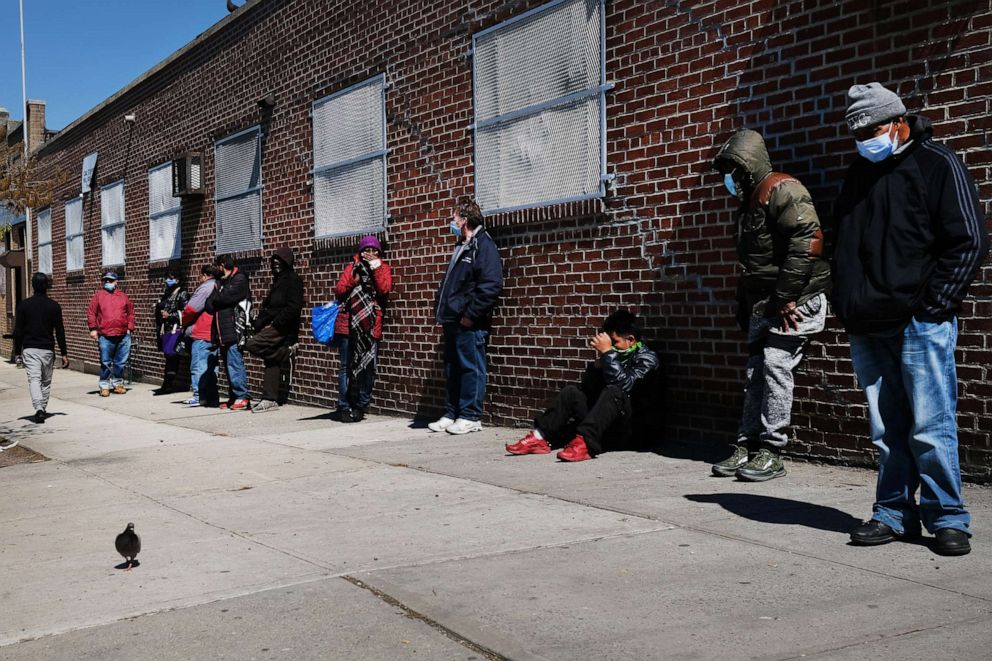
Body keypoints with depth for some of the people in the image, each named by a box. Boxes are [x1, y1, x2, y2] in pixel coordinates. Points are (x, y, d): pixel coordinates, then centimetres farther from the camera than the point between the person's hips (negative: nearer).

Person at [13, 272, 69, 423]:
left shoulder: (23, 305, -1)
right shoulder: (54, 306, -2)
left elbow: (18, 330, 1)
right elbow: (60, 332, -2)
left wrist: (17, 351, 9)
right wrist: (64, 353, 3)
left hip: (29, 348, -1)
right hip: (47, 349, 1)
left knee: (34, 378, -7)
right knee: (46, 381, 14)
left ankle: (38, 409, -25)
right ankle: (43, 409, 21)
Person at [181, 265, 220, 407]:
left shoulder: (205, 287, -11)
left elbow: (191, 309, -14)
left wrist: (185, 323, 5)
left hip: (201, 334, -9)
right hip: (214, 335, 9)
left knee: (198, 366, -7)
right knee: (211, 366, 12)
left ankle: (199, 396, -9)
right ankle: (212, 396, 13)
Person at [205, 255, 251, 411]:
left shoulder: (240, 279, -3)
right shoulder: (222, 282, 22)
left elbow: (224, 298, -17)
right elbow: (209, 306, 14)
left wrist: (217, 294, 4)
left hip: (234, 331, -9)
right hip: (223, 332, 9)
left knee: (235, 364, -12)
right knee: (228, 365, 9)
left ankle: (242, 397, -11)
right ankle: (233, 397, 14)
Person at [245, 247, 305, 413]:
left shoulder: (293, 280, -6)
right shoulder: (279, 280, 23)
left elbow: (293, 307, -17)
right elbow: (269, 307, 25)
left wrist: (275, 322, -18)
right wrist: (260, 322, 9)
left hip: (282, 328, -9)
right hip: (273, 326, 9)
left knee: (252, 345, -23)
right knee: (271, 364, 5)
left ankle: (286, 353, -7)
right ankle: (270, 399, 6)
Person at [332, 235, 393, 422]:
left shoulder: (383, 268, 10)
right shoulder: (352, 267, 12)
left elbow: (384, 290, -8)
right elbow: (338, 291, 4)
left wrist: (376, 267, -9)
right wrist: (354, 280, -10)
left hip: (371, 326, 0)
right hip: (348, 324, 0)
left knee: (368, 367, 1)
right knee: (346, 366, 0)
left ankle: (360, 406, 12)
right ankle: (344, 407, 5)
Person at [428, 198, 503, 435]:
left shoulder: (483, 245, -9)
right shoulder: (462, 247, 21)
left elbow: (491, 285, -19)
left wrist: (471, 314, -19)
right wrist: (442, 313, 18)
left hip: (469, 323, -10)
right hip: (452, 321, 10)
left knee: (471, 368, -3)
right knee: (452, 368, 13)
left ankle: (471, 417, 2)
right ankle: (451, 414, 20)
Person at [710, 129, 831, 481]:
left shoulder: (781, 190, -10)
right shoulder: (749, 202, 21)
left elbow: (807, 242, -21)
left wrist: (785, 297, -22)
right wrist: (744, 307, 21)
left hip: (794, 302, -9)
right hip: (763, 304, 9)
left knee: (775, 366, -11)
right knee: (755, 371, 7)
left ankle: (771, 452, -6)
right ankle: (748, 446, 13)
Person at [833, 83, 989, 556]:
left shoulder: (937, 165, -2)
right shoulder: (858, 175, 17)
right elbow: (843, 248, 24)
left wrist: (932, 305, -11)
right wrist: (846, 306, 11)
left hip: (920, 324, -6)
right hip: (867, 329, 6)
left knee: (930, 428, -5)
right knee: (886, 432, 9)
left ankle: (947, 518, 7)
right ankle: (895, 515, 18)